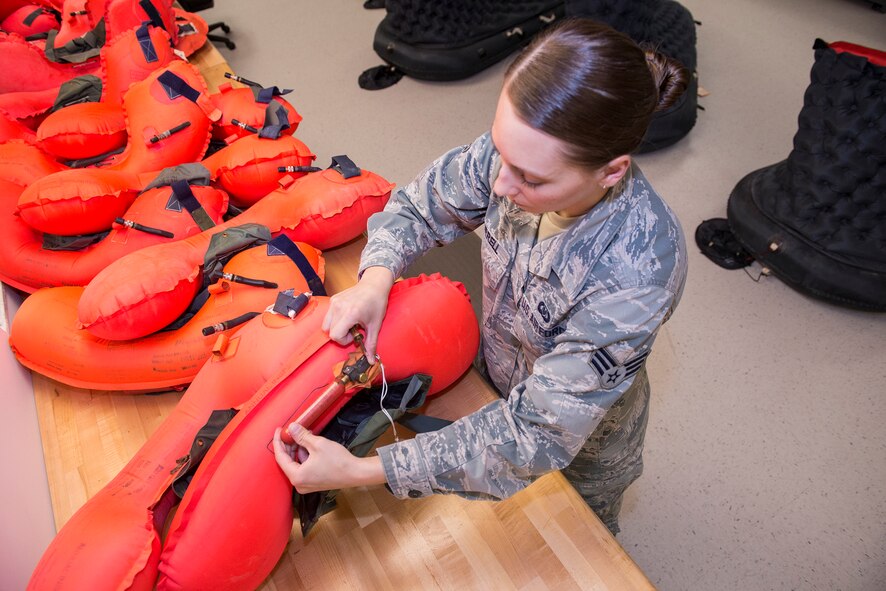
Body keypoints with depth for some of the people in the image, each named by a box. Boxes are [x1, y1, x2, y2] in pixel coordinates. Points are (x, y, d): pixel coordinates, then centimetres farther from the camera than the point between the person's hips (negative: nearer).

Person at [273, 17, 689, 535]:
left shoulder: (637, 274, -43)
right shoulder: (518, 152, -29)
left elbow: (536, 436, -37)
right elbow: (422, 205, -10)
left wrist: (359, 472, -39)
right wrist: (375, 279, -31)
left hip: (580, 436, -3)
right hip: (499, 383, 4)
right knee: (507, 513, 35)